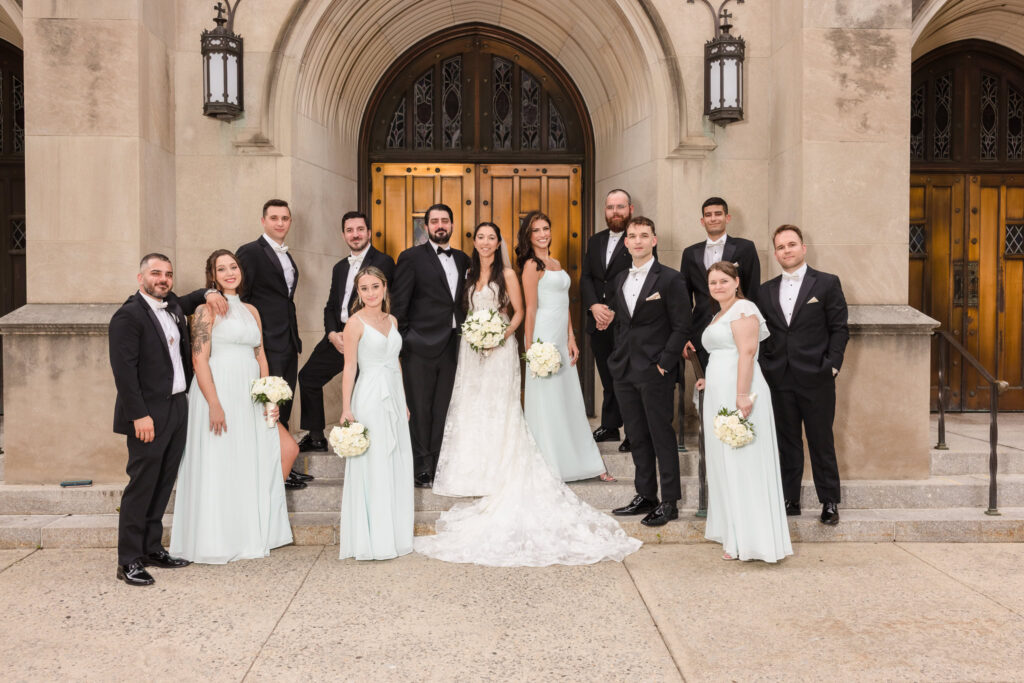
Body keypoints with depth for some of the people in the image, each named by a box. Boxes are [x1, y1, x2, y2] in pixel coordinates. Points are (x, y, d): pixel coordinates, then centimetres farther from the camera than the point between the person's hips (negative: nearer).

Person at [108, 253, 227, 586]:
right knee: (141, 486, -3)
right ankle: (129, 561, 6)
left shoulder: (172, 306, 12)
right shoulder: (128, 315, -11)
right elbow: (124, 369, -17)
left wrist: (208, 294, 13)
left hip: (176, 408, 8)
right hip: (149, 414, -8)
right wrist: (139, 415, -21)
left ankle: (152, 548, 24)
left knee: (163, 484, 13)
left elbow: (186, 302, 36)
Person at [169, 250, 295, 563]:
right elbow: (199, 359, -11)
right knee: (219, 465, -1)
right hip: (219, 394, -7)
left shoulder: (251, 311, 16)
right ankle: (220, 541, 11)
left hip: (249, 399, 7)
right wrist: (214, 405, -19)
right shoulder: (207, 309, -4)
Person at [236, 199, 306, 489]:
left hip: (288, 342, 8)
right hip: (268, 342, -8)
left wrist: (295, 337, 16)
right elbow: (239, 298, -11)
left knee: (283, 407, 12)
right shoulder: (250, 252, -6)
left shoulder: (287, 256, 18)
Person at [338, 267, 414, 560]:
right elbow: (350, 367, -10)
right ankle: (372, 540, 4)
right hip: (370, 398, -7)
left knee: (397, 466, 10)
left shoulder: (392, 320, 11)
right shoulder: (356, 323, -7)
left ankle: (395, 534, 21)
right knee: (373, 467, -4)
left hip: (394, 396, 7)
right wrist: (346, 409, -15)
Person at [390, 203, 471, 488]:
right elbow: (399, 304, -4)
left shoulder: (463, 259, 14)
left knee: (442, 411, 8)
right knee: (420, 410, 1)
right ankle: (422, 470, 10)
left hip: (452, 346, 5)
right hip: (421, 346, -4)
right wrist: (400, 343, -9)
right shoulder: (411, 257, -2)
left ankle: (439, 467, 16)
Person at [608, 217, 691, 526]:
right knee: (637, 437, 11)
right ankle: (645, 496, 21)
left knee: (662, 437, 0)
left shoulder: (670, 279, -6)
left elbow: (681, 327, -8)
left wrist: (664, 362, -13)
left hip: (655, 372, -6)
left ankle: (669, 502, 8)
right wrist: (619, 358, 10)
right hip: (625, 372, 6)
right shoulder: (620, 280, 14)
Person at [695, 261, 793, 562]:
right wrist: (711, 380, 21)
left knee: (742, 464, -6)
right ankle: (733, 533, 20)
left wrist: (742, 395, -26)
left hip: (737, 394, -10)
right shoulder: (719, 315, 22)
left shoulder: (743, 309, -8)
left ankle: (748, 541, -1)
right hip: (719, 395, 10)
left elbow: (747, 352, -19)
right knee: (726, 465, 12)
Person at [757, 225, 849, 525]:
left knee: (822, 442, 4)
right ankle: (789, 500, 19)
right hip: (779, 380, 3)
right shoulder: (766, 290, 11)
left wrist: (832, 365, -9)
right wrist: (765, 367, 2)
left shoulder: (827, 283, 1)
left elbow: (839, 329, -1)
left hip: (815, 379, -3)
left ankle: (829, 501, 17)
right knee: (787, 442, 9)